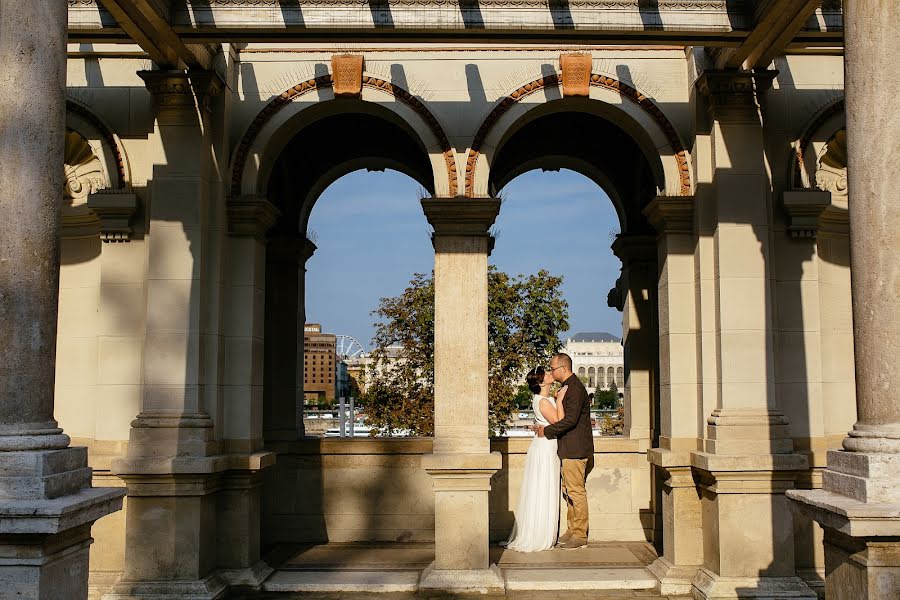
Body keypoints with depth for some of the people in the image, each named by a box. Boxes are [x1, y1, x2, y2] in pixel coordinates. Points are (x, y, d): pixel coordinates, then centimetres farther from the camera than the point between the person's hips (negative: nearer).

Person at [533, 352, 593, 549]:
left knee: (576, 491, -4)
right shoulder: (569, 387, 16)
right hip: (569, 449, 11)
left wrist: (547, 431, -14)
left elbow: (570, 420, -23)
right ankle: (572, 530, 22)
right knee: (568, 490, 15)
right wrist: (544, 427, 10)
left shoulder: (575, 388, -17)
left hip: (575, 449, -11)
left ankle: (580, 535, 2)